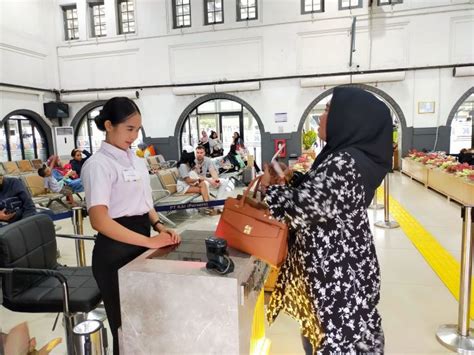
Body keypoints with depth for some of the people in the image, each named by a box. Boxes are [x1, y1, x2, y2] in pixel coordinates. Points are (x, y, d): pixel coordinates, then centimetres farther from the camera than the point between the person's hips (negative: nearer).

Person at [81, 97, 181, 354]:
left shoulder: (136, 160, 9)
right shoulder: (98, 164, -15)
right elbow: (99, 220, -23)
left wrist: (159, 227, -1)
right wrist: (149, 241, -25)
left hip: (140, 245, 8)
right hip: (115, 251, -7)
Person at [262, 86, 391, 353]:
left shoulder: (343, 163, -25)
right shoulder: (355, 156, 6)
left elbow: (301, 209, -25)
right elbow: (317, 195, 14)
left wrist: (271, 186, -9)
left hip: (336, 269, -9)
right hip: (340, 262, 9)